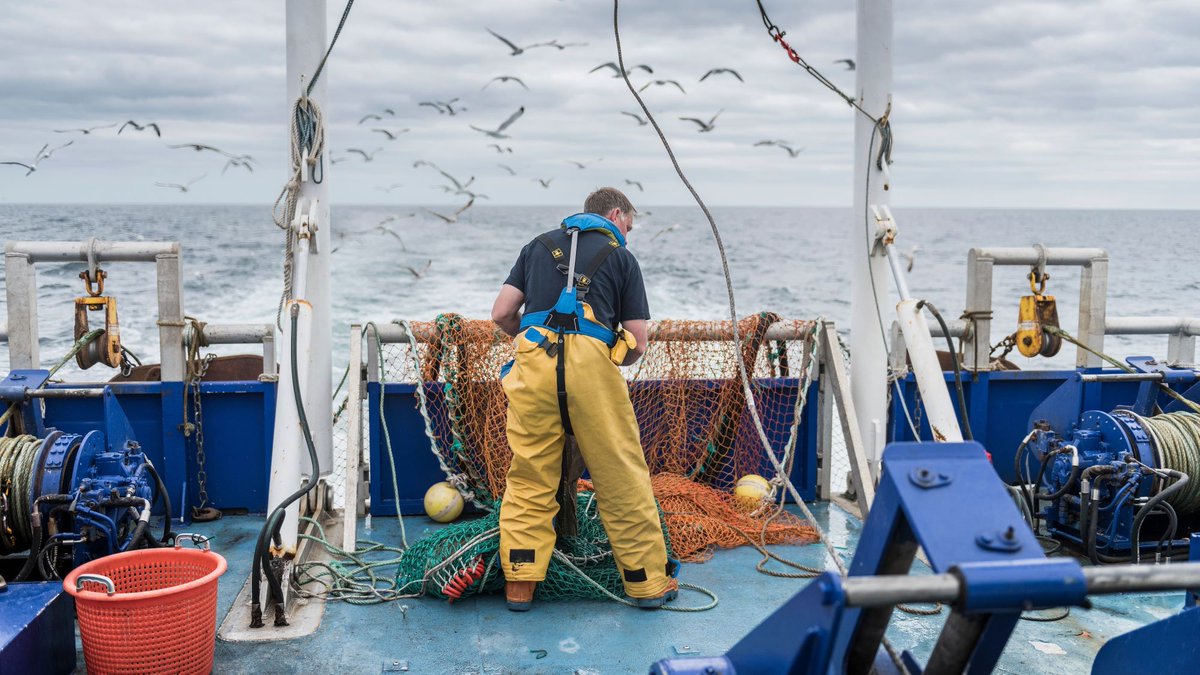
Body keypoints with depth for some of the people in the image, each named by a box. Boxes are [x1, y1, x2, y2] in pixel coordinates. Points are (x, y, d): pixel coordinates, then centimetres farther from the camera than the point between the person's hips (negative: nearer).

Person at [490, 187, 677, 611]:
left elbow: (501, 314, 15)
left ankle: (519, 584, 12)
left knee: (529, 477, 10)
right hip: (593, 362, -2)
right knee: (621, 477, 6)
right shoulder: (621, 256, 16)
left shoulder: (539, 245, 23)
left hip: (534, 365, 2)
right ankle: (648, 582, 15)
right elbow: (637, 343, 12)